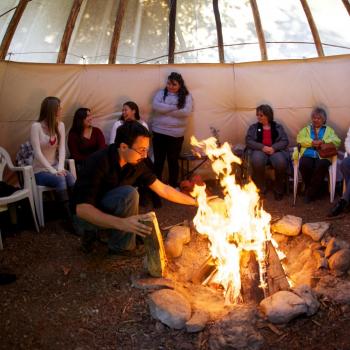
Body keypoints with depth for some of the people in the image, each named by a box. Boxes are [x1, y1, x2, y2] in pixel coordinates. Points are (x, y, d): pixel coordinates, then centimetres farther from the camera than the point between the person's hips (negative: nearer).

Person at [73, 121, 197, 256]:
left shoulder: (137, 163, -11)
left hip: (110, 209, 7)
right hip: (86, 214, -7)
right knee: (129, 194, -28)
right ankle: (121, 247, -10)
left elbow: (162, 189, 0)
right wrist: (121, 223, -49)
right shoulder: (99, 161, -30)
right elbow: (82, 208, -36)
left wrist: (195, 202, -3)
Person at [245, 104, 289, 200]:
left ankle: (278, 190, -11)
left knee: (281, 162, -35)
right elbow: (248, 141, 3)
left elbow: (285, 141, 6)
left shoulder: (278, 127, 16)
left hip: (275, 150, 0)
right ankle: (260, 189, -20)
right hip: (259, 150, 0)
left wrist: (274, 148, -14)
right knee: (257, 161, -38)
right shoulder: (253, 127, 16)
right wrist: (262, 147, -13)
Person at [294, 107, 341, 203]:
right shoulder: (306, 129, 27)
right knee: (304, 164, -34)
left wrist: (323, 141, -10)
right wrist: (312, 142, -10)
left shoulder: (329, 130, 24)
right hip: (308, 155, 1)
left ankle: (311, 193, -20)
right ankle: (309, 188, -10)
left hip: (323, 156, -1)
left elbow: (337, 141, 6)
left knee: (321, 166, -35)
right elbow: (300, 139, 6)